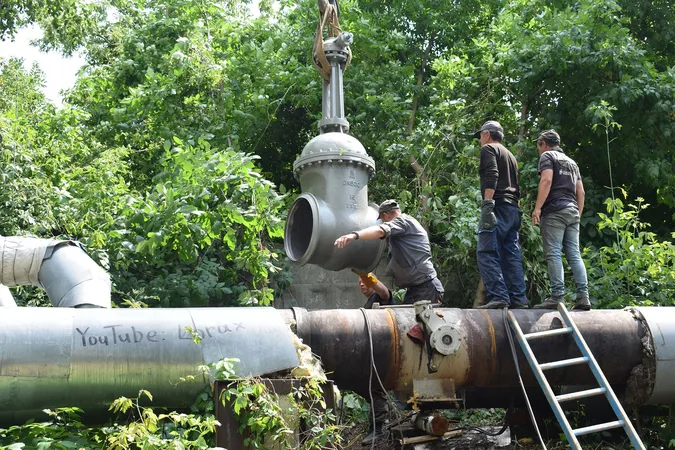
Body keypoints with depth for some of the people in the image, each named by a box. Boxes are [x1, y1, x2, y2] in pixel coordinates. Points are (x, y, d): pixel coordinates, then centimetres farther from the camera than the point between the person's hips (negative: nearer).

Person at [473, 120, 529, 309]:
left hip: (498, 207, -9)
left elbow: (492, 177, -15)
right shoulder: (510, 155, 28)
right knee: (512, 256, 6)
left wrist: (487, 205, -22)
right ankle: (518, 299, 2)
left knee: (487, 254, -13)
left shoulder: (488, 149, 2)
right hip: (513, 209, 9)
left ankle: (498, 296, -23)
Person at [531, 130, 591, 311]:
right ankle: (583, 296, -5)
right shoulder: (571, 162, 26)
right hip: (572, 211, 7)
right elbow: (581, 192, 21)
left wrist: (537, 207, -18)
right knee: (574, 255, 3)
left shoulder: (547, 156, 4)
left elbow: (546, 180, -14)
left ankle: (557, 296, -16)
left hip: (554, 211, -7)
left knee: (554, 254, -9)